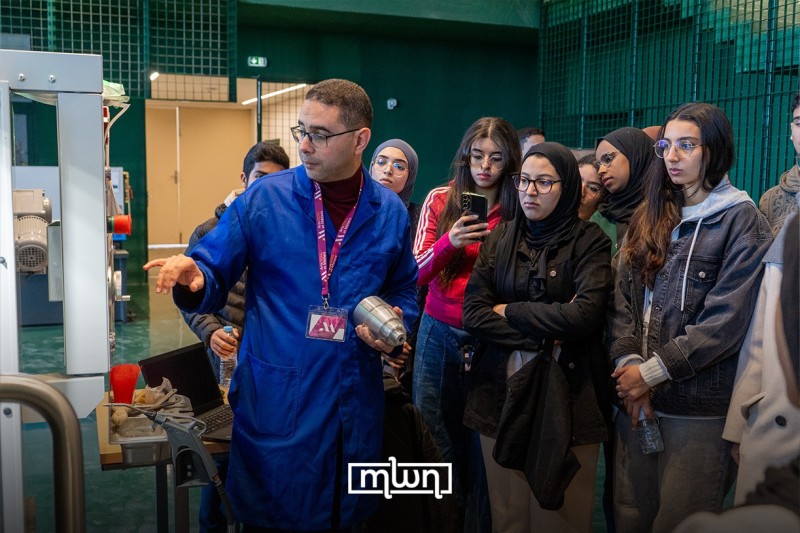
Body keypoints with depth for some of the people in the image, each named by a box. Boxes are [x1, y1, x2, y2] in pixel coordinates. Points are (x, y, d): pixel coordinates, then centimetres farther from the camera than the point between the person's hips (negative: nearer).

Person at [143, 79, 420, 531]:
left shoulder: (390, 213, 3)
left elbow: (404, 291, 16)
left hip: (355, 401, 3)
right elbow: (215, 278, -2)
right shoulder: (262, 199, -5)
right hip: (275, 399, -2)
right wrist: (193, 279, -24)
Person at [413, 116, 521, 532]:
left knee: (482, 442, 7)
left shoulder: (517, 211, -3)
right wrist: (449, 241, -22)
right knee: (435, 439, 12)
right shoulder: (440, 200, -1)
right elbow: (416, 272, -6)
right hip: (439, 333, 1)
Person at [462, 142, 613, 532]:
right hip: (501, 393, 3)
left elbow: (584, 315, -18)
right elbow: (472, 314, -3)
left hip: (565, 397, -3)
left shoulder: (590, 241, -4)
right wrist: (543, 336, -13)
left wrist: (510, 312, -8)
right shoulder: (500, 238, 6)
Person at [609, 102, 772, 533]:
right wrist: (629, 364, -10)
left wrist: (652, 372, -15)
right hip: (636, 398, 5)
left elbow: (725, 320, -13)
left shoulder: (741, 221, -4)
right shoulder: (649, 216, 13)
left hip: (699, 405, -5)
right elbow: (623, 300, 5)